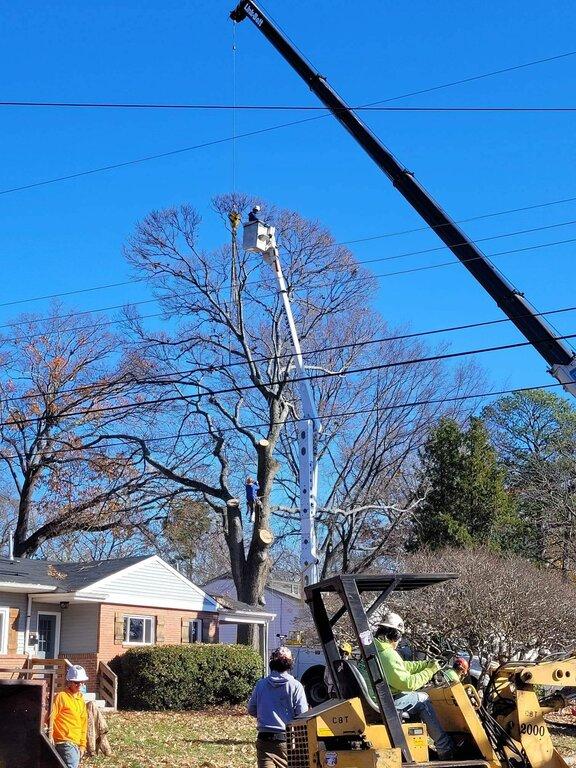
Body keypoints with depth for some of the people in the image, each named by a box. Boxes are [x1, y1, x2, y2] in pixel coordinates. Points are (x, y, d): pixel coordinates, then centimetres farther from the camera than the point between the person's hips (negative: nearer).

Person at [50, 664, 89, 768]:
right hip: (65, 743, -7)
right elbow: (50, 717, -7)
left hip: (76, 744, 7)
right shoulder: (61, 696, -5)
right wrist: (50, 735, -13)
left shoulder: (81, 699, 17)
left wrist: (83, 744, 17)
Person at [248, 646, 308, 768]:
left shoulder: (260, 684, 2)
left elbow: (251, 710, 11)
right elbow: (302, 714, -11)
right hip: (287, 739, -1)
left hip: (264, 740, 2)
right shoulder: (295, 686, -8)